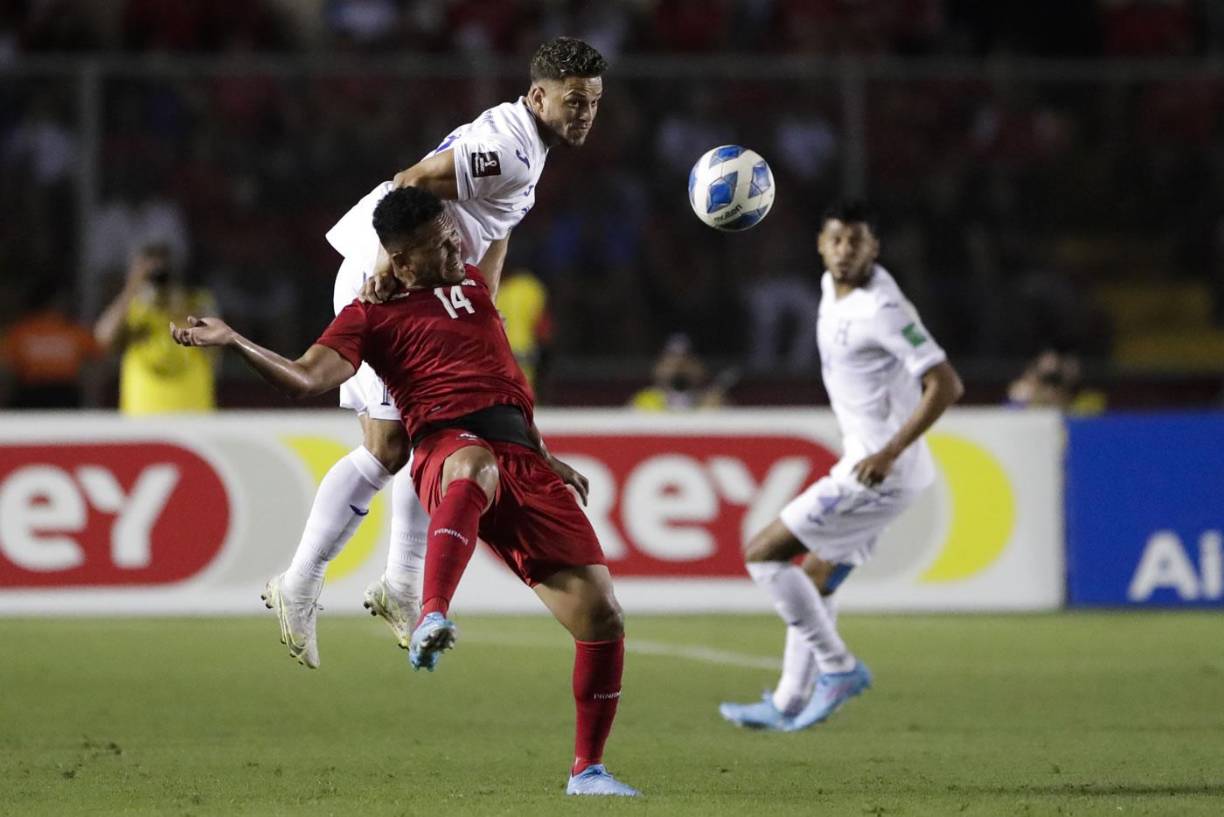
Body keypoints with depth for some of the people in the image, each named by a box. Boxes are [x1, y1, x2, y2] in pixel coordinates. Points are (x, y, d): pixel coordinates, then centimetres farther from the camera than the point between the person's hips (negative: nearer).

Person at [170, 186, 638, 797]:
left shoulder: (475, 287, 25)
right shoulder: (372, 316, 8)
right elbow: (308, 376, -8)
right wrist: (232, 342, -21)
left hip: (525, 463, 6)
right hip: (449, 447, -6)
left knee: (600, 617, -3)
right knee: (474, 465, -47)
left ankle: (588, 771, 13)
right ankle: (432, 618, -66)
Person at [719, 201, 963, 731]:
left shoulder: (882, 310, -21)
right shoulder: (831, 288, 7)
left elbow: (946, 385, -24)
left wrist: (888, 454, -26)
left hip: (879, 473, -9)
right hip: (862, 459, 9)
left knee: (762, 554, -7)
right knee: (816, 582, 16)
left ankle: (838, 667, -3)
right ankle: (789, 705, 25)